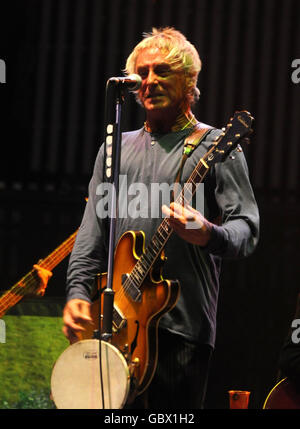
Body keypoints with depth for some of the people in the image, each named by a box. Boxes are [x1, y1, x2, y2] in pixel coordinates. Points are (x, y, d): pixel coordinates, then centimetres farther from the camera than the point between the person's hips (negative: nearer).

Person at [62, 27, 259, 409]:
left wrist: (207, 234, -27)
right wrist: (77, 291, 4)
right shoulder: (116, 148, 20)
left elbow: (248, 230, -6)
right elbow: (92, 232, 18)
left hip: (183, 324, -5)